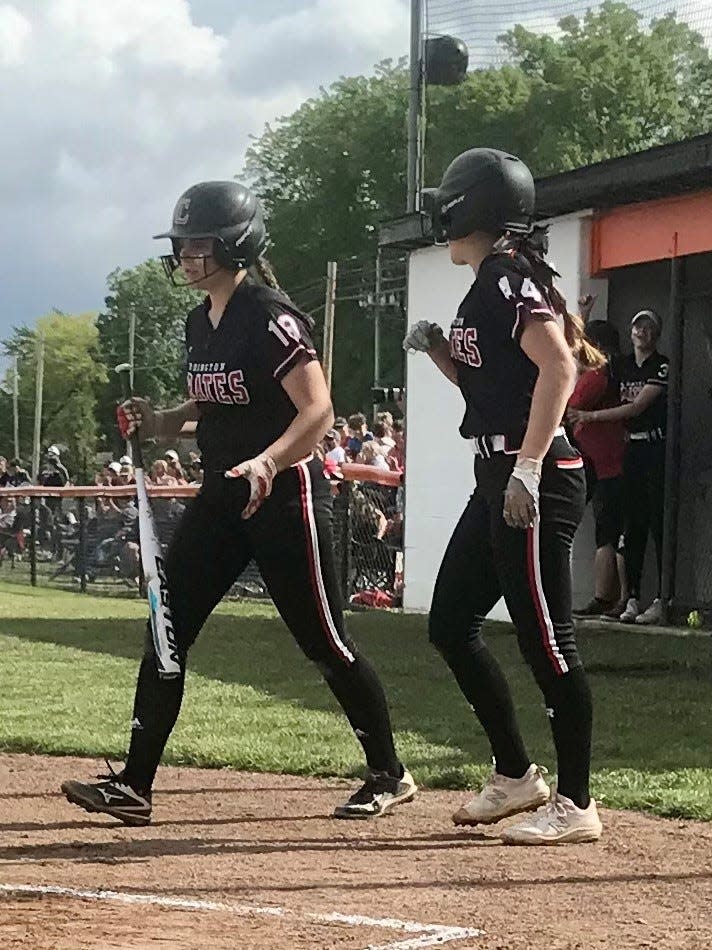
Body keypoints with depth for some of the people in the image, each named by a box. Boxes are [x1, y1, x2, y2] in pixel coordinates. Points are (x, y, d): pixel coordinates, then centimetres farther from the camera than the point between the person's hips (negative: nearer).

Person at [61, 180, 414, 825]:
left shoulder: (270, 317, -16)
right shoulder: (200, 323, 10)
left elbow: (318, 412, -22)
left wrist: (267, 462, -38)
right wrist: (163, 423, 6)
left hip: (286, 495, -8)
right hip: (221, 495, 8)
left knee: (323, 640, 1)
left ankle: (389, 776, 17)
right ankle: (133, 787, 1)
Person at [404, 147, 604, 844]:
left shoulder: (508, 278, -12)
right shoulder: (487, 286, 18)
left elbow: (558, 367, -23)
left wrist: (528, 468, -27)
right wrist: (436, 348, 12)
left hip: (536, 482, -11)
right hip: (499, 481, 11)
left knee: (545, 638, -8)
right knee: (450, 623, 14)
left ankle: (575, 805, -2)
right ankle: (515, 776, 21)